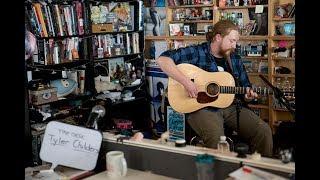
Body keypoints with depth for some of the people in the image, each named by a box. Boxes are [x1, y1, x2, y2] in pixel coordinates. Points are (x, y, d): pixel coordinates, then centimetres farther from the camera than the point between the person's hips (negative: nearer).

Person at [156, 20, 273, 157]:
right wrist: (185, 81, -24)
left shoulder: (235, 59, 14)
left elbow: (244, 86, 22)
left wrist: (248, 95, -3)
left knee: (263, 130, -12)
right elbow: (162, 59, -15)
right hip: (201, 107, -5)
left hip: (230, 106, 6)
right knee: (216, 136, -35)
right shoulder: (197, 53, -6)